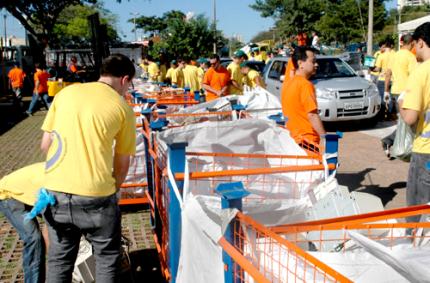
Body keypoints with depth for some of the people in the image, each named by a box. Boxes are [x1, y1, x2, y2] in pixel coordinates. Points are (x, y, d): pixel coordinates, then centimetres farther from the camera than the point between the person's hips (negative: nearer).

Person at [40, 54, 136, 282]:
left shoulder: (65, 93, 9)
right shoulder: (122, 108, 0)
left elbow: (45, 145, 11)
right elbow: (122, 163, 5)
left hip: (55, 191, 4)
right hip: (95, 195, -3)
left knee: (59, 261, 20)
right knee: (107, 258, 17)